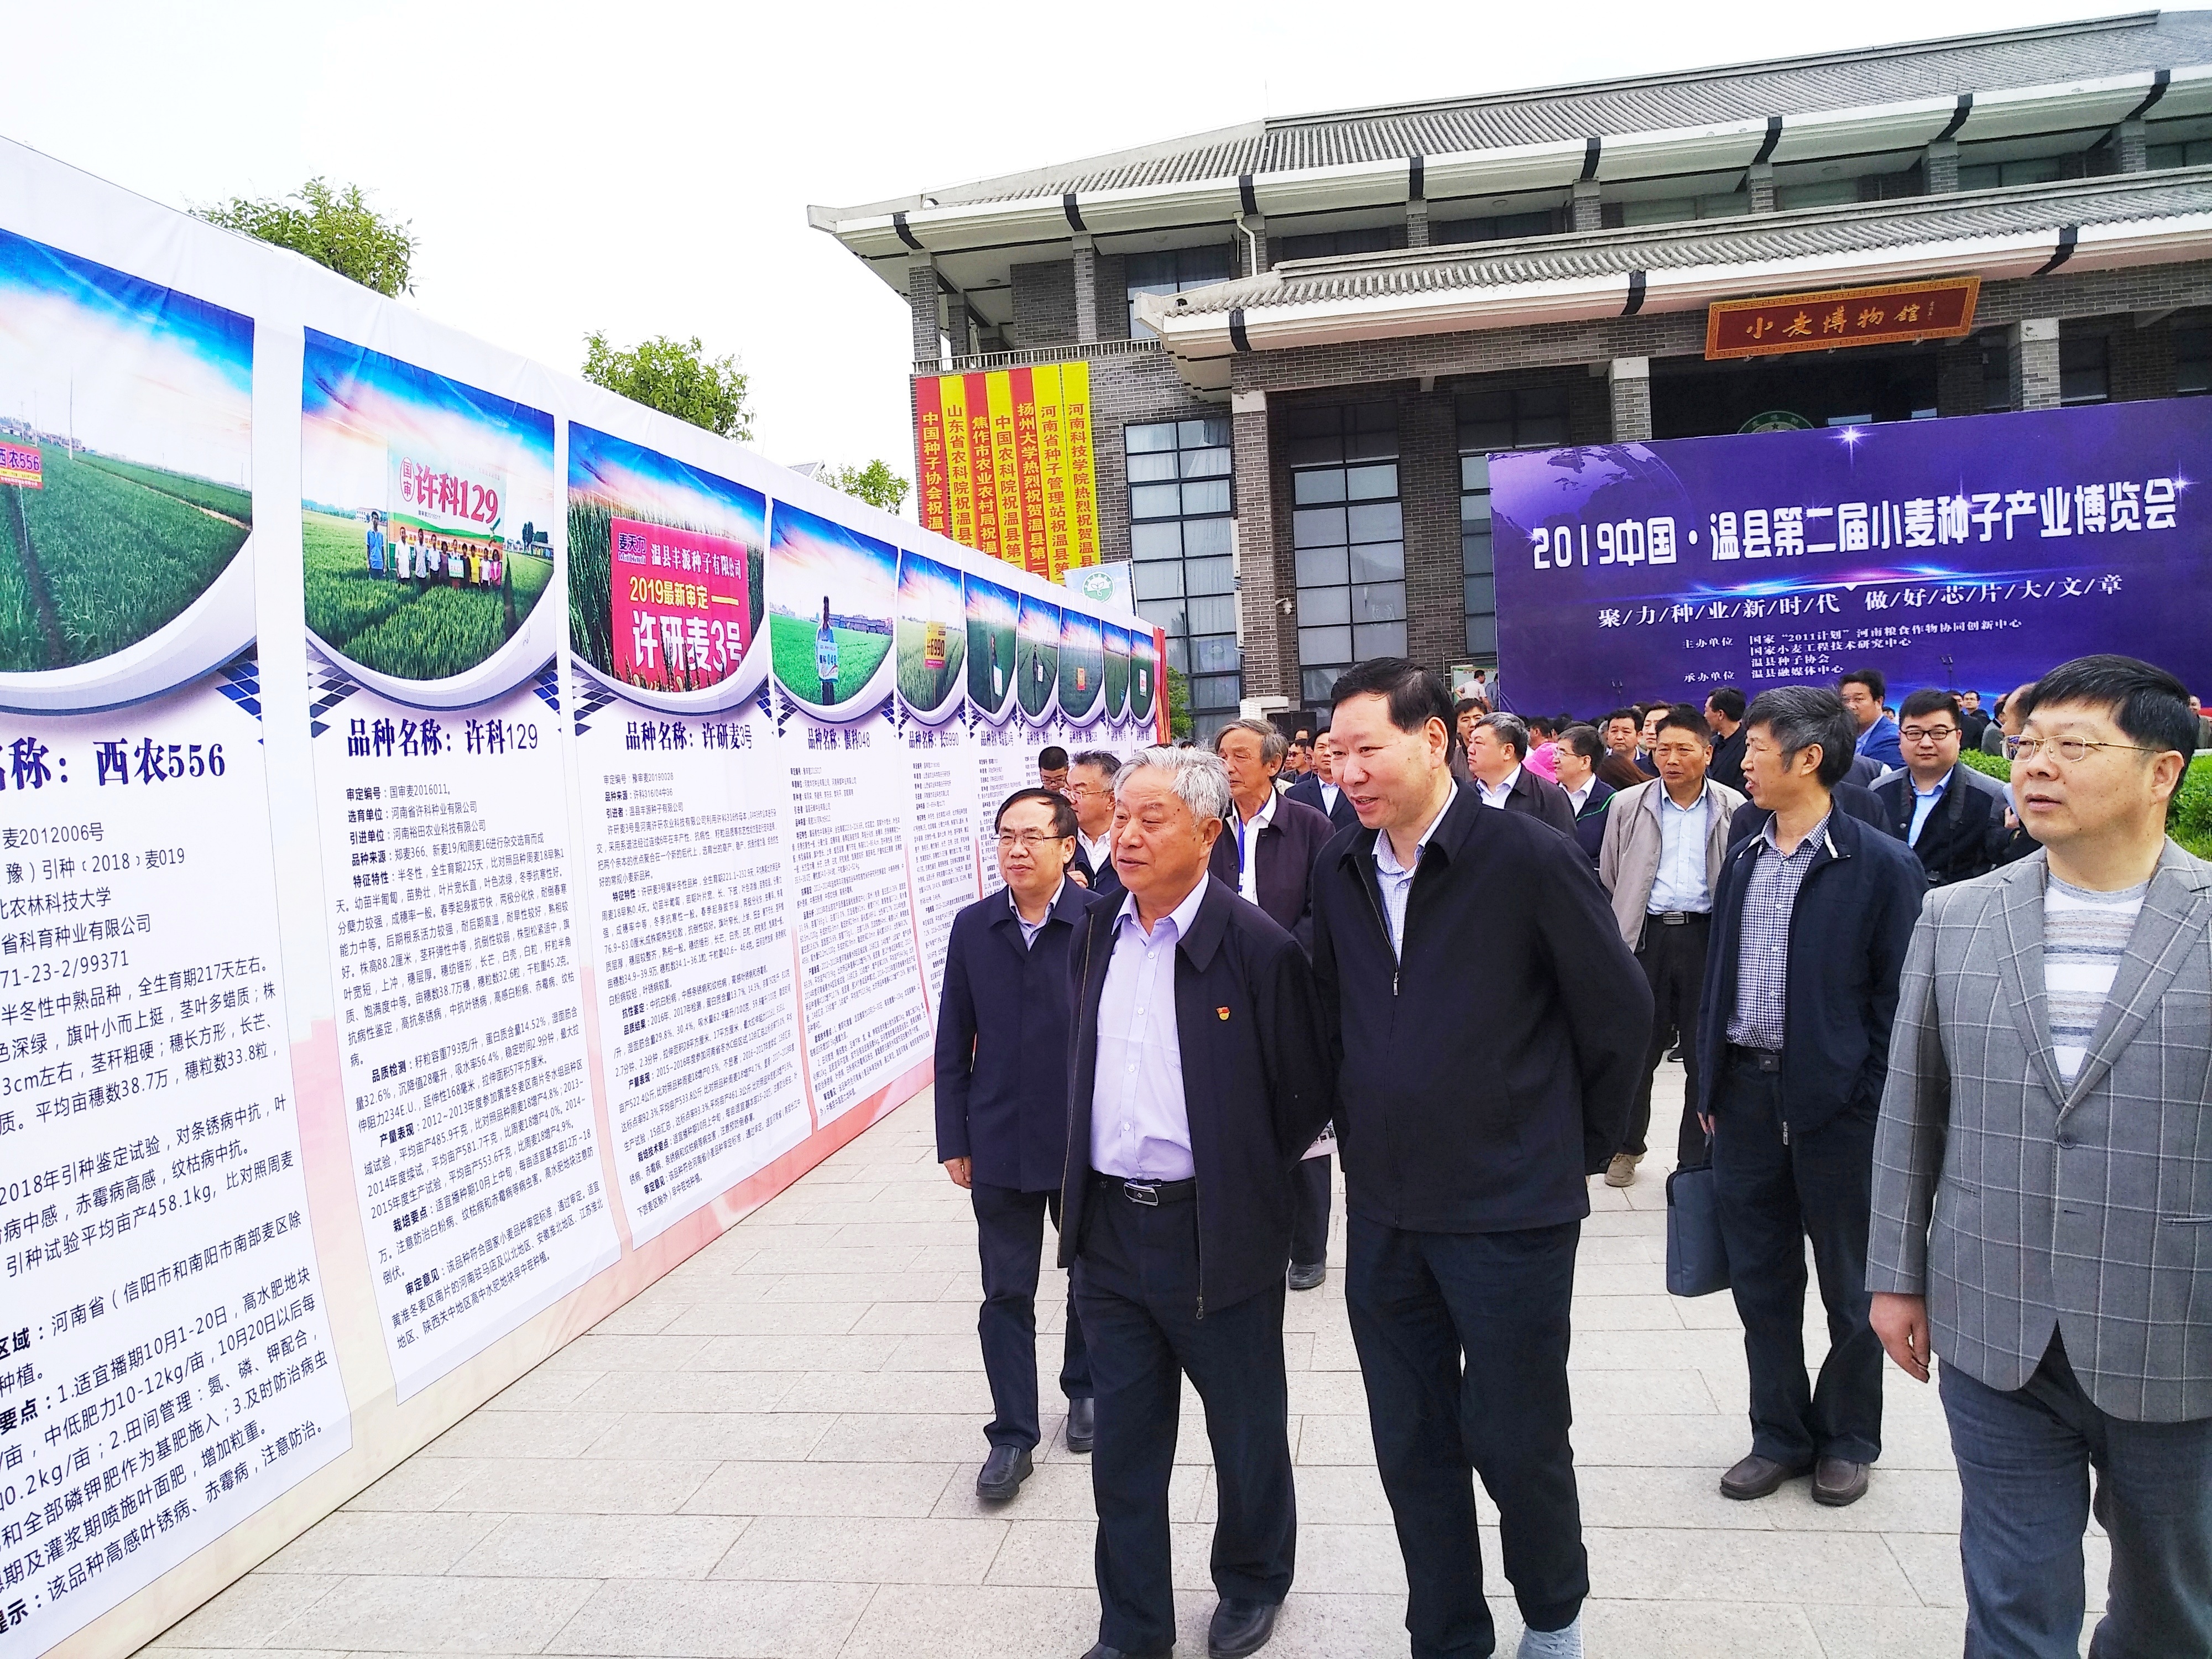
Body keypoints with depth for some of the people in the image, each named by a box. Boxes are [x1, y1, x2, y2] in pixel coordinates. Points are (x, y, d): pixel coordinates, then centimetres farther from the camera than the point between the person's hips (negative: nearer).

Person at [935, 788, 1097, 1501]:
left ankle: (1085, 1389, 41)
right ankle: (1012, 1435, 20)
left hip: (1089, 1141, -1)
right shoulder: (973, 927, -2)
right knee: (1006, 1293, 7)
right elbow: (954, 1040, 3)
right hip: (1000, 1144, 2)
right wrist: (954, 1140, 2)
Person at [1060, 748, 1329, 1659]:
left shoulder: (1260, 949, -15)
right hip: (1108, 1228, 5)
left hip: (1216, 1235, -4)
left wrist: (1239, 1181, 0)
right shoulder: (1097, 934, 3)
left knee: (1246, 1432, 17)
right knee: (1123, 1443, 16)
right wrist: (1085, 1187, 13)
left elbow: (1306, 1097, -8)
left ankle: (1253, 1584, 43)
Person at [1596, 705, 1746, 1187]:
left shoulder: (1733, 809, 2)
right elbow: (1609, 880, 11)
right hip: (1645, 935, 1)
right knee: (1636, 1047, 7)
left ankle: (1696, 1161, 20)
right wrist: (1614, 938, 9)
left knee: (1704, 1055, 7)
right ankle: (1627, 1146, 26)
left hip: (1707, 936, 0)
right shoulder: (1627, 805, 5)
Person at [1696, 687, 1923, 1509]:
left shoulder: (1882, 866, -9)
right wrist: (1710, 1085, 10)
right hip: (1744, 1095, 5)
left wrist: (1872, 1107, -11)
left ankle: (1847, 1439, 31)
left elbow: (1896, 999, -8)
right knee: (1760, 1281, 13)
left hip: (1837, 1103, -5)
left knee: (1850, 1286, 12)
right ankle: (1779, 1434, 29)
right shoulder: (1742, 858, 8)